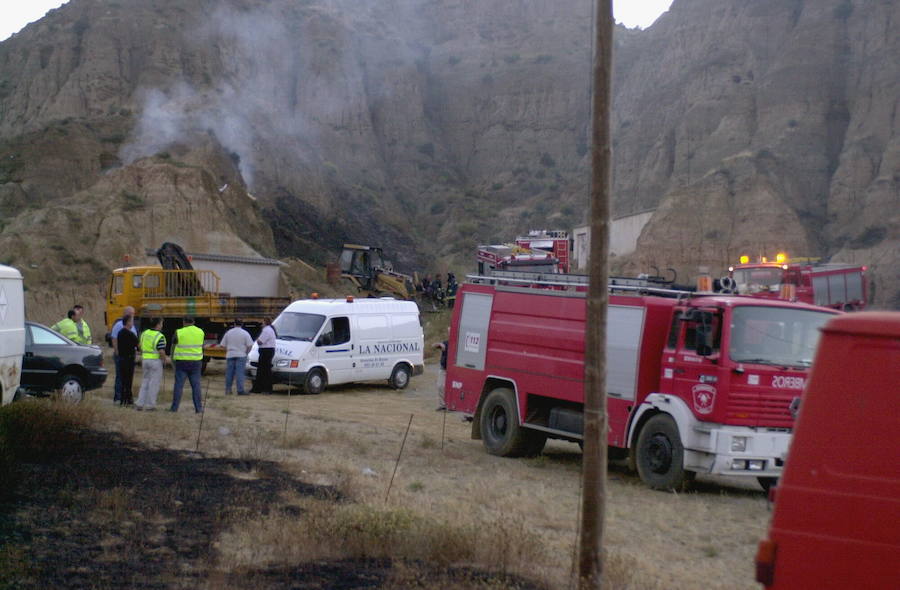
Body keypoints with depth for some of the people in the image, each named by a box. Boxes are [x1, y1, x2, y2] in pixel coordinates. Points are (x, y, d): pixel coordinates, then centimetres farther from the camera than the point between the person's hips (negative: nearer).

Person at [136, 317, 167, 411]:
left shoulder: (144, 333, 6)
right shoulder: (159, 337, -16)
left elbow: (141, 348, 14)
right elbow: (161, 352, -20)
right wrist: (164, 361, -4)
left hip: (145, 361, 7)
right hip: (156, 361, -7)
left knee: (145, 382, 16)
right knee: (154, 384, 1)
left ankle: (140, 404, 13)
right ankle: (150, 405, 3)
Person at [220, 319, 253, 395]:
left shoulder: (228, 333, 5)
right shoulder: (245, 333, -3)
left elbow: (223, 345, 6)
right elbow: (250, 345, -9)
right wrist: (246, 352, 7)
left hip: (230, 355, 3)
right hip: (241, 355, -3)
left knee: (229, 373, 9)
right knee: (240, 373, -5)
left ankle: (228, 390, 11)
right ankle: (240, 390, -9)